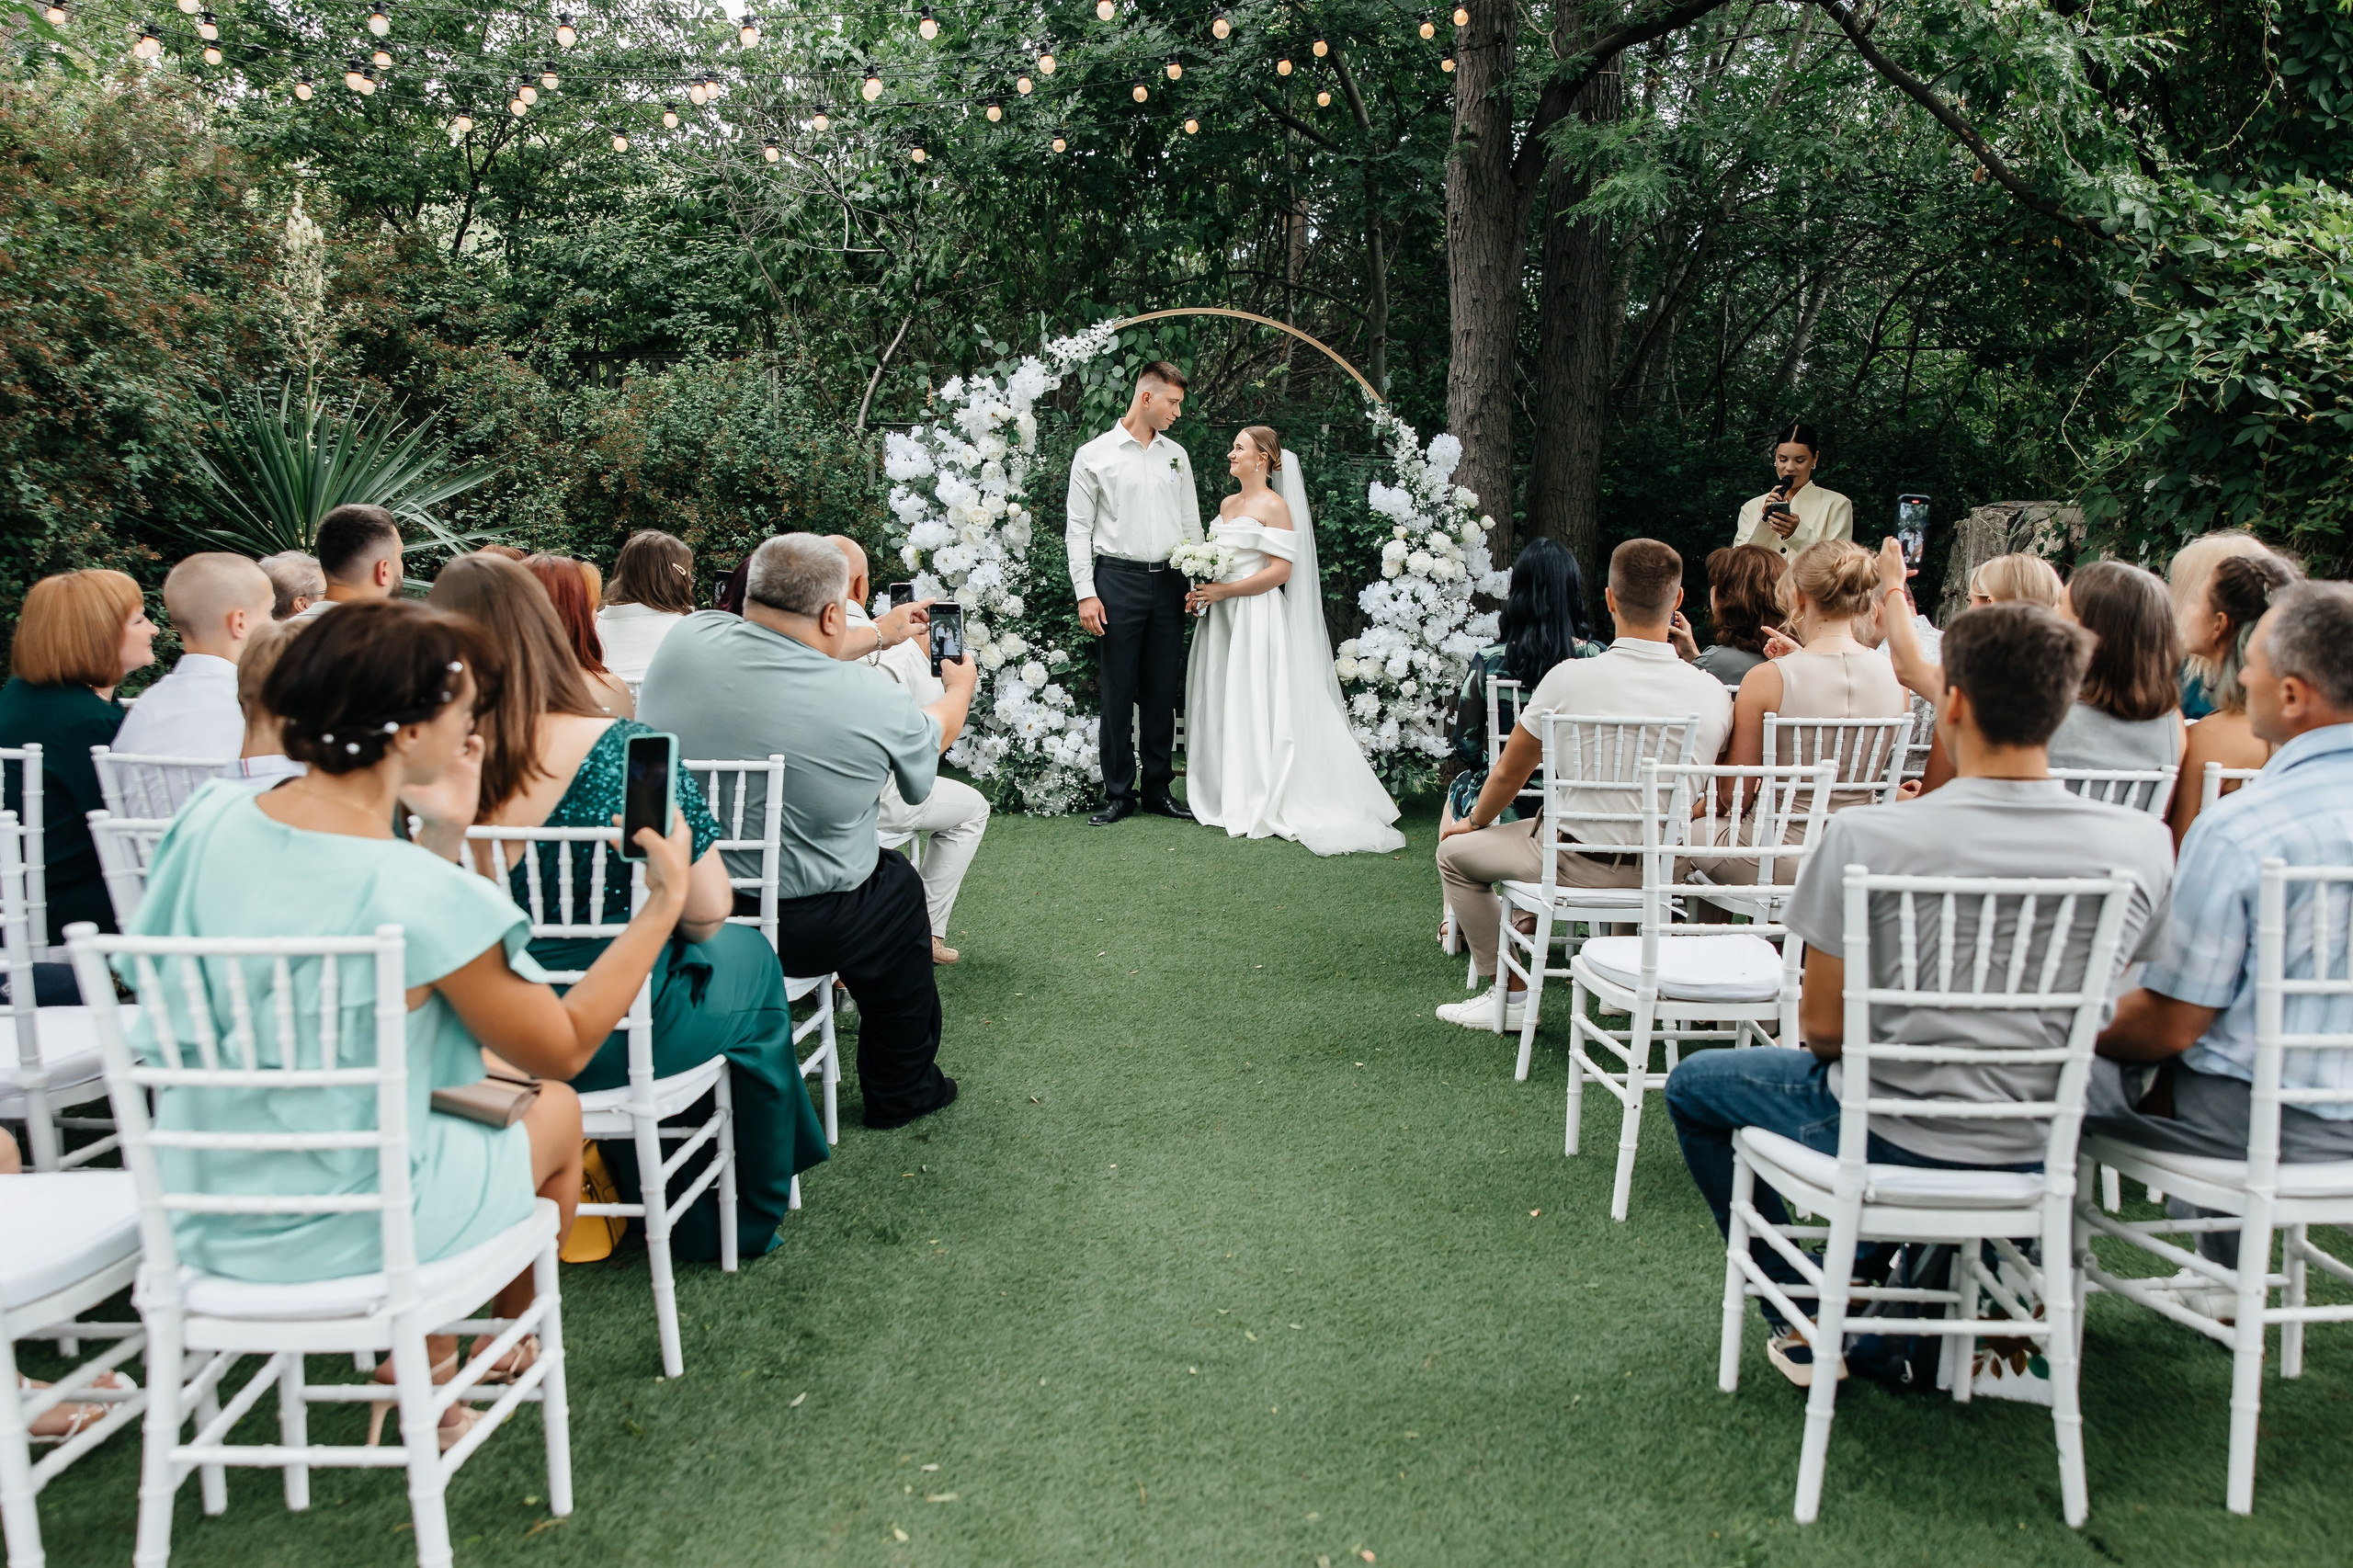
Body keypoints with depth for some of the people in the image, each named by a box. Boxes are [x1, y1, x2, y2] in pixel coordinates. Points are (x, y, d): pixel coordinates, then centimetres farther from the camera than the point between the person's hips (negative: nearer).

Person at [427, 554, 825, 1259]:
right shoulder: (625, 750, -22)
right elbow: (708, 912, -15)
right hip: (614, 1042, -4)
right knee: (748, 957, 26)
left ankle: (676, 1213, 46)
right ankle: (750, 1217, 40)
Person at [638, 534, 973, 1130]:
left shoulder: (687, 639, -8)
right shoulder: (871, 700, -18)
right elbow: (935, 733, 6)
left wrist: (878, 634, 30)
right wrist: (960, 686, 29)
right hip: (802, 932, -5)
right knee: (897, 885, 25)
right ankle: (902, 1090, 38)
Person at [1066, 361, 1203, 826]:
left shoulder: (1176, 455, 14)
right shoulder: (1094, 455, 1)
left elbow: (1191, 522, 18)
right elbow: (1078, 529, 0)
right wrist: (1085, 593, -7)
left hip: (1169, 581, 4)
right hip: (1119, 581, -4)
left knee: (1163, 691, 7)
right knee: (1118, 692, 0)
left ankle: (1159, 789, 16)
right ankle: (1118, 793, 8)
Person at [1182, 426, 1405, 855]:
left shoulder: (1275, 506, -8)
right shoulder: (1227, 504, 16)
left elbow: (1280, 570, -15)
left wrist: (1224, 591, -17)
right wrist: (1201, 591, 3)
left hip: (1257, 616, -8)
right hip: (1221, 618, 8)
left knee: (1254, 704, -6)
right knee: (1220, 704, 7)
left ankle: (1259, 806, -1)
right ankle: (1227, 796, 14)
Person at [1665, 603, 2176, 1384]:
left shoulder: (1867, 837, -21)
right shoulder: (2141, 843, -9)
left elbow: (1822, 1026, -12)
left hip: (1892, 1143, -4)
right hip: (2041, 1148, 5)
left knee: (1694, 1084, 22)